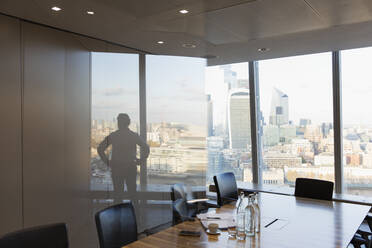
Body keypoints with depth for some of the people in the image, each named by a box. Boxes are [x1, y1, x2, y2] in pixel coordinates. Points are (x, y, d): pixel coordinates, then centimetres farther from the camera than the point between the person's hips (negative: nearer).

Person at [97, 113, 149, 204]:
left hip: (116, 168, 0)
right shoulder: (134, 135, -4)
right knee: (132, 192, 10)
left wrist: (107, 162, 5)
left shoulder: (112, 136, -2)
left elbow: (100, 149, -1)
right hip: (131, 168, 0)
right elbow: (146, 148, -4)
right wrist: (140, 161, 2)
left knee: (117, 192, 11)